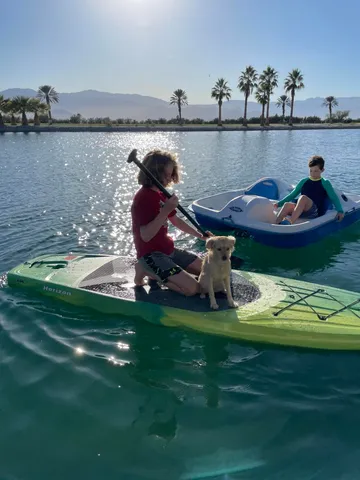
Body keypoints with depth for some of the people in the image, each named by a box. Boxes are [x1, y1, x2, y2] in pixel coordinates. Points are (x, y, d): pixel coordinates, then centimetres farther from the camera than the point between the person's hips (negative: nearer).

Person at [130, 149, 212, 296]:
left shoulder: (161, 194, 9)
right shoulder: (143, 198, -21)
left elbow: (176, 221, 21)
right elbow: (145, 236, -29)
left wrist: (200, 235, 14)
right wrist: (165, 210, -32)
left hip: (168, 249, 9)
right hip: (151, 255, -9)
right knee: (193, 288, -18)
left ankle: (156, 272, 13)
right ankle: (147, 271, -2)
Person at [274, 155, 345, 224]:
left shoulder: (325, 183, 11)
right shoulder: (304, 181, 19)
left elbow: (334, 198, 5)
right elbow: (293, 194, 24)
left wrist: (340, 211, -11)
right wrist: (279, 203, 15)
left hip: (315, 212, -3)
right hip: (300, 211, 3)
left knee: (303, 198, -34)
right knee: (287, 205, -30)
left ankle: (289, 223, -45)